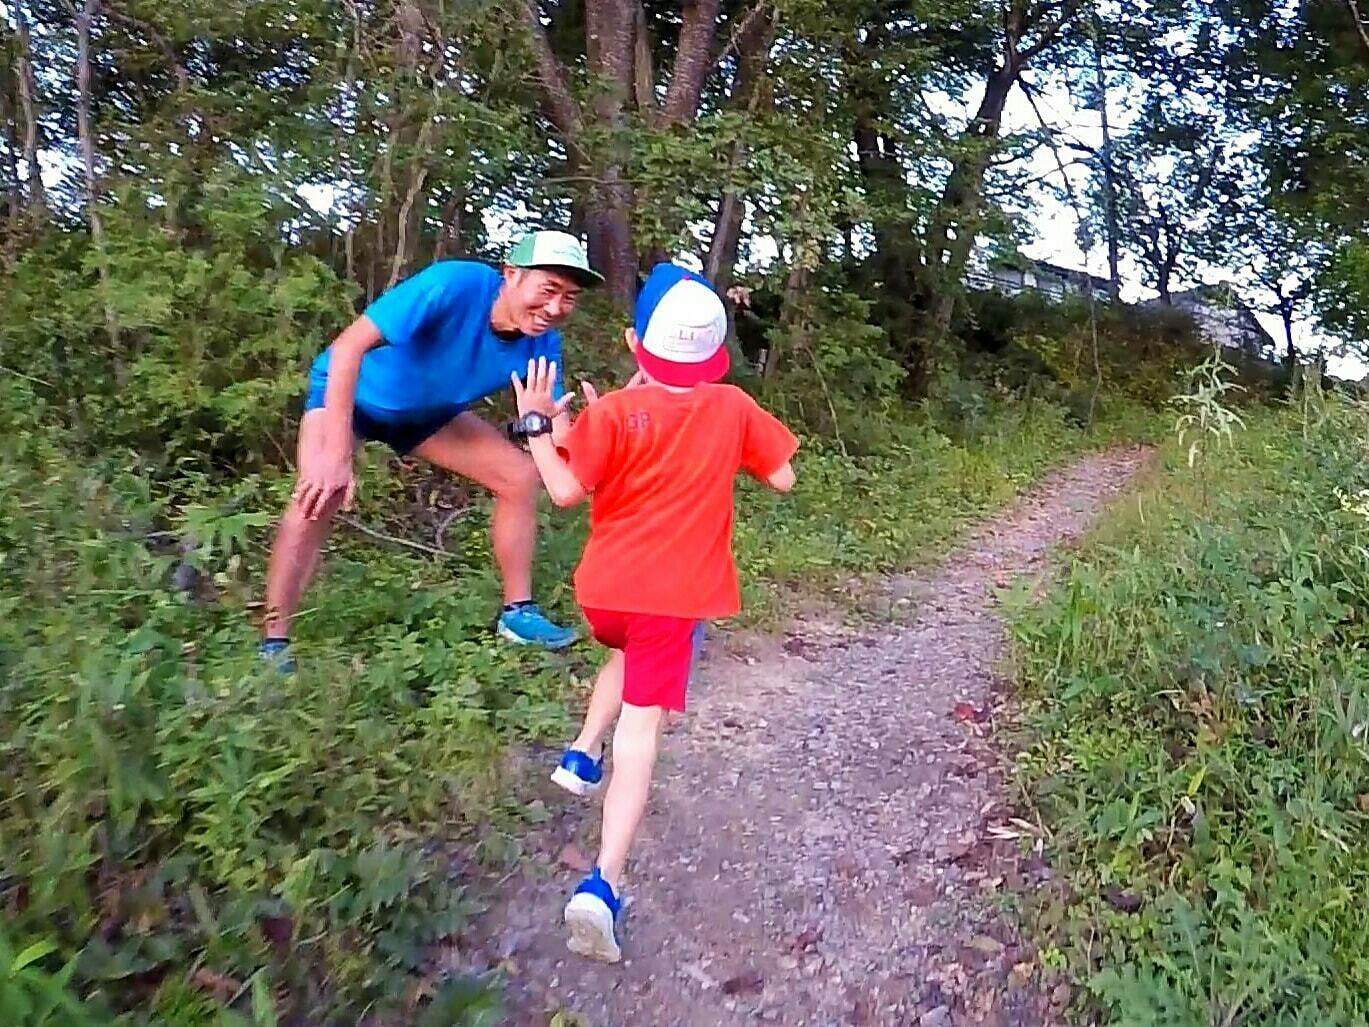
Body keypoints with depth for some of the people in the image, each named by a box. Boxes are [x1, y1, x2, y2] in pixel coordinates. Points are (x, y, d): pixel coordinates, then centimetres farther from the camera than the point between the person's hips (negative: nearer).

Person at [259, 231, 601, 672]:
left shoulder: (541, 344, -20)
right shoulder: (457, 284, -38)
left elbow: (558, 434, -15)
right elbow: (348, 346, -40)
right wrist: (336, 456, -46)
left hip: (428, 410, 6)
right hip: (351, 392, -5)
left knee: (522, 477, -3)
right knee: (320, 494, -28)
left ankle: (516, 612, 9)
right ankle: (273, 645, -15)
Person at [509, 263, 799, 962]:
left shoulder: (614, 412, -9)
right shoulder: (734, 409, -3)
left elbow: (566, 492, -15)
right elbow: (782, 479, 5)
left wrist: (536, 423, -4)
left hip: (604, 589, 1)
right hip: (677, 597, -1)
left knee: (629, 655, 36)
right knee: (641, 729, -3)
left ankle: (582, 754, 30)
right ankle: (603, 886, -12)